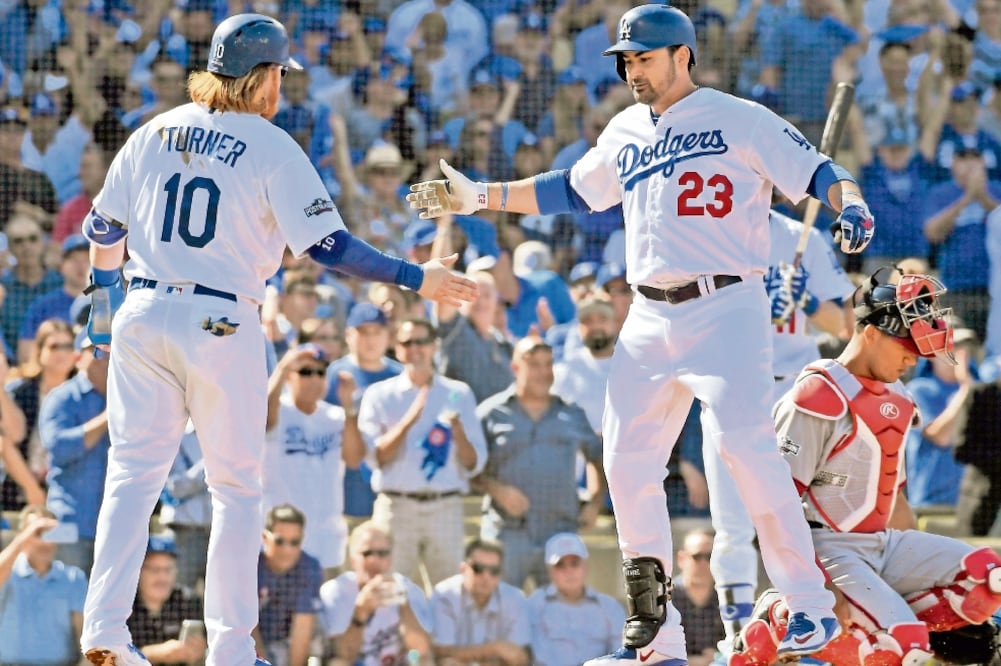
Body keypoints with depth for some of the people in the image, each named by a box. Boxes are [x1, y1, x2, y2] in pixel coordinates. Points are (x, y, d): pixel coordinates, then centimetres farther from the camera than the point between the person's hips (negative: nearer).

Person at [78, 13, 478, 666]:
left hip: (142, 316, 4)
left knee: (133, 471, 8)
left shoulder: (154, 133, 8)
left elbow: (103, 228, 15)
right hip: (221, 324, -4)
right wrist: (417, 278, -6)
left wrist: (105, 299, 31)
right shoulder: (273, 148, -6)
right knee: (237, 487, 7)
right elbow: (326, 244, -11)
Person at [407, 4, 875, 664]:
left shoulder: (741, 120, -2)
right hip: (650, 319, 7)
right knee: (627, 460, 3)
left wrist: (849, 202, -29)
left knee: (743, 444, -21)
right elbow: (571, 189, 30)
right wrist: (478, 197, 27)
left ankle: (812, 608, -15)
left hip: (726, 307, -7)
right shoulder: (626, 133, 17)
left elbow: (813, 168, -8)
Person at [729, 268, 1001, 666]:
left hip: (886, 545, 8)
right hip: (829, 550, -8)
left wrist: (926, 566, 18)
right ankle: (780, 624, -7)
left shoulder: (895, 401, 16)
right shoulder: (819, 398, -13)